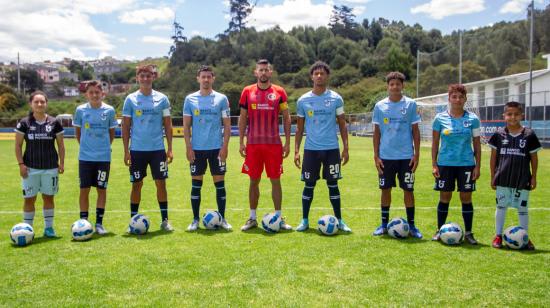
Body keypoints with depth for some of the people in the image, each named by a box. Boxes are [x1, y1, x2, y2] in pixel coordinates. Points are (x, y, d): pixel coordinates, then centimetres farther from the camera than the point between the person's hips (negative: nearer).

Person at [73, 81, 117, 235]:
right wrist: (85, 146, 7)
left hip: (104, 157, 0)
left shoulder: (109, 110, -1)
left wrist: (104, 147, 5)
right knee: (84, 190, 3)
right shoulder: (81, 110, 0)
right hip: (85, 157, 0)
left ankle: (99, 223, 14)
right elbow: (77, 131, 11)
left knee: (102, 190, 5)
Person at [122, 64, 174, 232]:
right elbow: (126, 126, 4)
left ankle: (165, 220, 11)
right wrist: (126, 151, -2)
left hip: (158, 149, 1)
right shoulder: (130, 99, 3)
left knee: (161, 183, 2)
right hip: (137, 149, 0)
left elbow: (168, 125, 7)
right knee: (137, 184, 5)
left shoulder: (162, 98, 4)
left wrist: (170, 149, 1)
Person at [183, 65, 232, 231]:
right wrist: (188, 147, -3)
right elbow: (186, 126, 6)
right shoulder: (190, 99, 5)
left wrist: (225, 146, -5)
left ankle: (222, 219, 12)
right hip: (197, 148, 1)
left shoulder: (221, 98, 4)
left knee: (220, 183, 2)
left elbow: (227, 124, 4)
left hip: (216, 148, 0)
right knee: (196, 184, 4)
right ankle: (195, 220, 13)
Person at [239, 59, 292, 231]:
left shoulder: (279, 92, 4)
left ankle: (279, 218, 12)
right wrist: (241, 142, 2)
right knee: (254, 180, 6)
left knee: (275, 180, 3)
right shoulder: (247, 92, 5)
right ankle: (252, 218, 15)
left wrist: (287, 142, -1)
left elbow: (286, 118, 6)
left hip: (274, 144, -1)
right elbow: (243, 118, 8)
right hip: (253, 144, 1)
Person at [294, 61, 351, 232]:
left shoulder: (336, 99, 2)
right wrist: (296, 151, 3)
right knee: (309, 185, 5)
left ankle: (339, 220, 15)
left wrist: (346, 148, -1)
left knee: (333, 184, 5)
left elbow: (342, 125, 5)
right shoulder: (303, 100, 4)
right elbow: (300, 128, 9)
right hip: (311, 149, 1)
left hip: (331, 149, 0)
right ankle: (305, 221, 16)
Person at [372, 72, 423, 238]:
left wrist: (416, 154, -3)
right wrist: (376, 156, 2)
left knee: (408, 190, 3)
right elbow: (377, 133, 7)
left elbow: (415, 131, 3)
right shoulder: (380, 106, 4)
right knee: (385, 189, 7)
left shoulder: (410, 104, 1)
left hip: (406, 156, -1)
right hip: (386, 156, 1)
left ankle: (411, 225, 14)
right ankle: (384, 224, 19)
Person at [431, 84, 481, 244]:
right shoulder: (440, 118, 0)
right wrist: (434, 164, 1)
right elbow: (435, 143, 5)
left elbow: (477, 144, 5)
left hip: (466, 164, 0)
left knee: (466, 198, 4)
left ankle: (468, 233, 14)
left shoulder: (472, 119, 1)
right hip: (445, 163, 0)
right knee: (444, 197, 6)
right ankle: (439, 230, 19)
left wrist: (478, 165, 0)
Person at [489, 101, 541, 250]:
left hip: (522, 179, -1)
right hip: (503, 179, 1)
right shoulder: (499, 134, 0)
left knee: (522, 209, 7)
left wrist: (533, 177, 3)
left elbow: (534, 158, 4)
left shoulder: (529, 135, -2)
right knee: (501, 207, 9)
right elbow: (493, 156, 5)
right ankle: (498, 235, 21)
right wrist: (493, 176, 4)